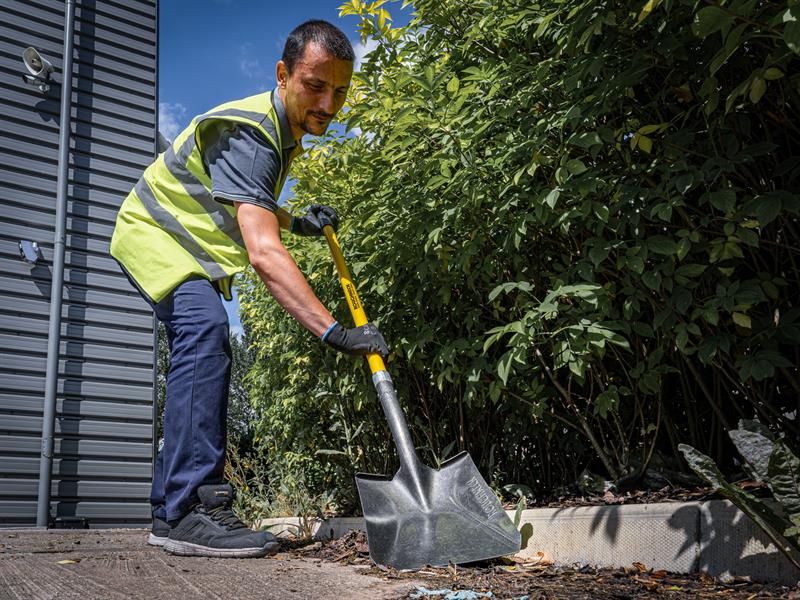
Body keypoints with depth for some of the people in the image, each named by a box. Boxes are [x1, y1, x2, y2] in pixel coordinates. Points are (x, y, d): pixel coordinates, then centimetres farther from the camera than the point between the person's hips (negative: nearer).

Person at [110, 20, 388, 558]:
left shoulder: (287, 131, 4)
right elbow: (262, 252, -42)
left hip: (194, 249, 10)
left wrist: (297, 223, 4)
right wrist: (332, 330, -50)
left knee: (205, 356, 6)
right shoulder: (247, 133, -29)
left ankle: (176, 506, 13)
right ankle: (187, 509, -31)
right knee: (206, 332, -30)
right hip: (155, 236, -10)